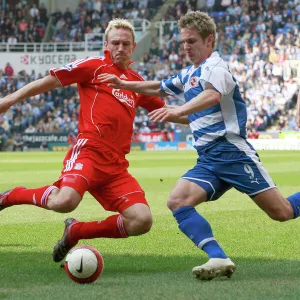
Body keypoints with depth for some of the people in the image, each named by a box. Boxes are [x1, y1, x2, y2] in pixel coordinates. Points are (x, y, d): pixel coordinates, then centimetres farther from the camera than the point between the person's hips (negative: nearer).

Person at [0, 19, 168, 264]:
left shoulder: (136, 82, 22)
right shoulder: (95, 66, 6)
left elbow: (163, 110, 35)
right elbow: (50, 81, 3)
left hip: (116, 165, 6)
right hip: (89, 150, -6)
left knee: (142, 221, -12)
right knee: (65, 202, -35)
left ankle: (75, 232, 9)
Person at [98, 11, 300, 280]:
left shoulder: (215, 67, -8)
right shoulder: (188, 75, 19)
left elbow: (212, 95, -31)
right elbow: (158, 88, 38)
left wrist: (177, 111, -45)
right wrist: (124, 84, 29)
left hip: (232, 150, -8)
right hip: (208, 160, 8)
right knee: (177, 201, -18)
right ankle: (219, 259, -28)